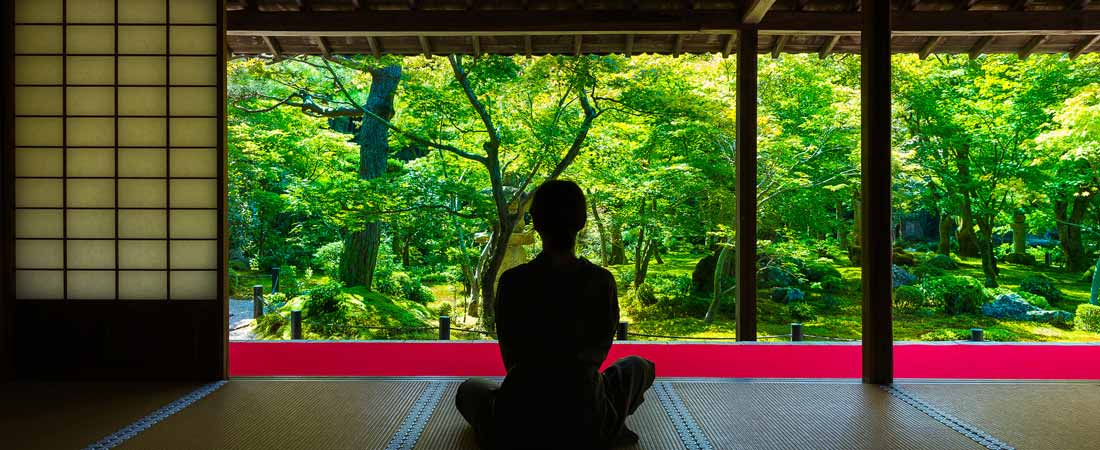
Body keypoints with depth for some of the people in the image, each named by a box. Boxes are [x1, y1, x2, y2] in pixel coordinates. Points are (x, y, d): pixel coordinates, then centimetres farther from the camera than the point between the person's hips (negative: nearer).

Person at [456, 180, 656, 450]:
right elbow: (600, 349, 4)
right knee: (638, 366, 29)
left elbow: (511, 356, 1)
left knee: (469, 389, 32)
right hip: (588, 423, 1)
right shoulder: (601, 281, -11)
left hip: (519, 426, 0)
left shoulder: (512, 281, -13)